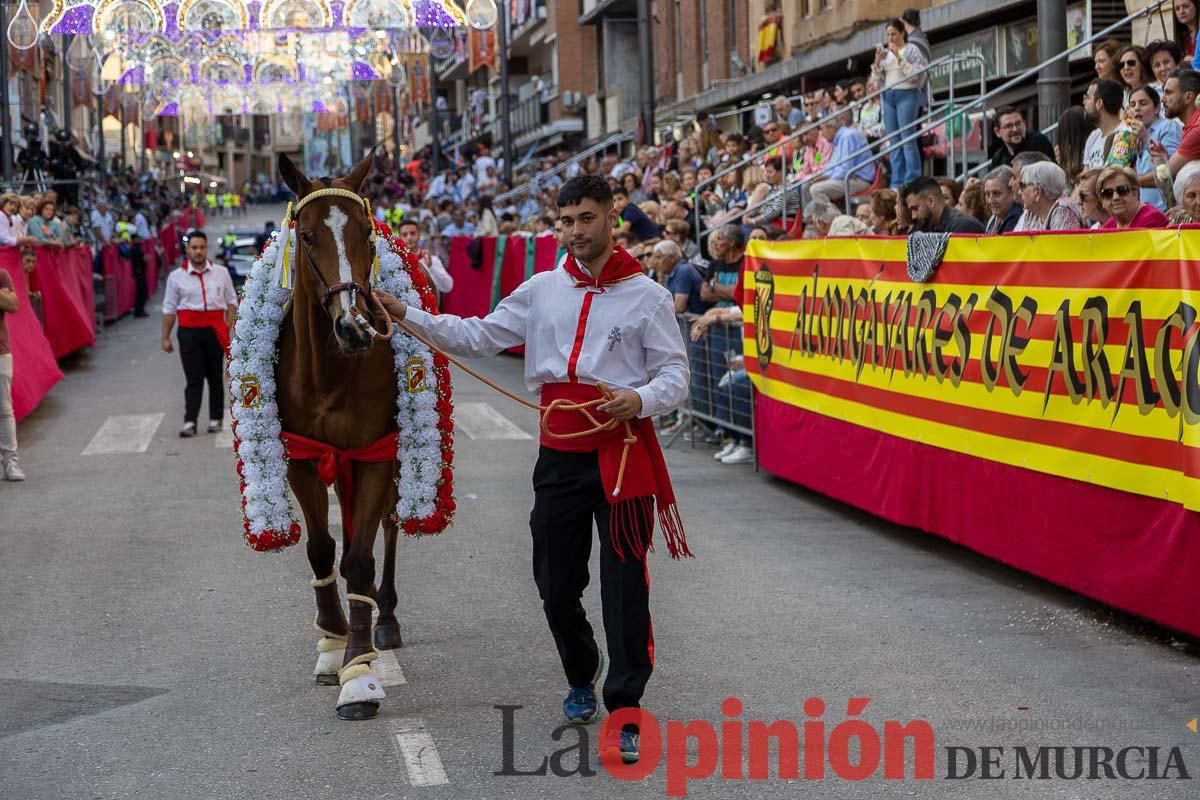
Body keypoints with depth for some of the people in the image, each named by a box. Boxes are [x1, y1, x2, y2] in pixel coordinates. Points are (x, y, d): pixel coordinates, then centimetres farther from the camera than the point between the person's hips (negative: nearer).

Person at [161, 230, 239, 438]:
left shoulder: (221, 273, 7)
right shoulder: (176, 276, 2)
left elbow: (231, 301, 12)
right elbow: (169, 309, 4)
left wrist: (228, 325, -1)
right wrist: (165, 337, 2)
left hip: (215, 330, 2)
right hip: (189, 330, -2)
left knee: (215, 376, 9)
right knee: (194, 378, -6)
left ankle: (216, 419, 18)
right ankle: (189, 422, -8)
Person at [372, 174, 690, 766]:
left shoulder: (646, 296, -2)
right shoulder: (541, 291, 8)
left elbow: (675, 374, -3)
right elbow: (479, 337, 11)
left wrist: (642, 399, -24)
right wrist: (406, 315, 3)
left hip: (622, 454, -4)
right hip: (559, 456, 4)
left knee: (624, 585, -6)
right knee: (555, 583, 11)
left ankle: (624, 713, 1)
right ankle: (581, 678, 37)